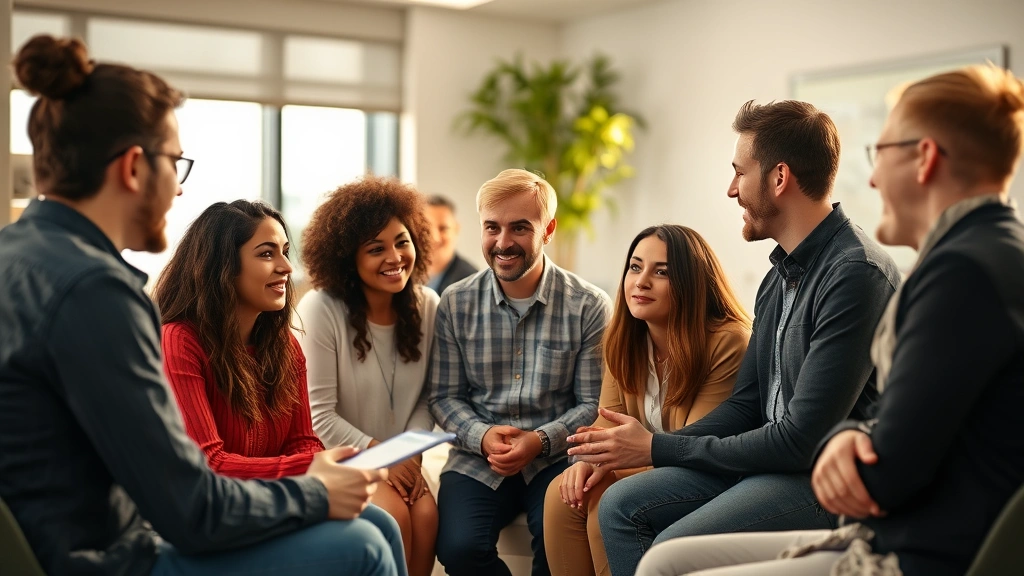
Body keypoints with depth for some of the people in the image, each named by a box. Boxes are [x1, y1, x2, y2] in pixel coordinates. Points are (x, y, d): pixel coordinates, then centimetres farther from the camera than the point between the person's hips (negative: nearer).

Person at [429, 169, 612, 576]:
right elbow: (445, 397, 7)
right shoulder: (456, 305, 3)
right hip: (477, 459, 2)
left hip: (556, 457, -1)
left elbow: (593, 403, -1)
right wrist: (482, 435, -13)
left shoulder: (589, 306, -3)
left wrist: (541, 440, -18)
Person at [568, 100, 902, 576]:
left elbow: (803, 439, -22)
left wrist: (660, 449, -12)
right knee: (621, 506, -1)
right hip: (773, 456, 9)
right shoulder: (781, 275, 11)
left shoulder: (856, 273, -20)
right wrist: (650, 446, -2)